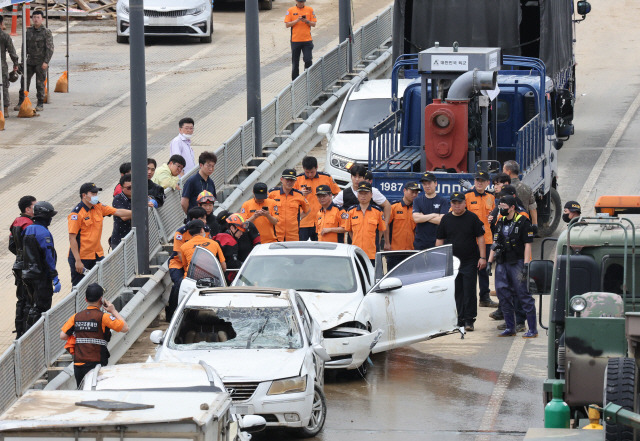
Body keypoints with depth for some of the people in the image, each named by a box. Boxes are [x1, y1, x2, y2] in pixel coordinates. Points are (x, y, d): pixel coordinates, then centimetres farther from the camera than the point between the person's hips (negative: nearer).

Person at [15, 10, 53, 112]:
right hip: (30, 61, 5)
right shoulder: (29, 32, 9)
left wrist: (46, 62, -16)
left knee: (40, 83, -1)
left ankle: (40, 104, 9)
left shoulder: (46, 32, -6)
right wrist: (23, 61, 8)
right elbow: (25, 47, 14)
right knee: (24, 82, 0)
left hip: (41, 63, -5)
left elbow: (50, 48, -8)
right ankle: (21, 103, 5)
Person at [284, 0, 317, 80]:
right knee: (295, 62, 5)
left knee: (308, 60, -8)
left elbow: (314, 24, 5)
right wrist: (297, 21, -16)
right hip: (295, 40, 0)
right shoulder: (290, 10, 2)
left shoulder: (310, 10, 5)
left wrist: (307, 21, -15)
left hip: (307, 40, 0)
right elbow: (287, 25, -2)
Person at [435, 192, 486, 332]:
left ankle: (469, 320, 1)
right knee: (456, 292, 5)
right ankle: (459, 320, 12)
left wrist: (482, 257, -6)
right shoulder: (446, 219, 7)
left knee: (469, 291, -5)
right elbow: (439, 240, 12)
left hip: (470, 262, -3)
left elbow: (480, 238, 0)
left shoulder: (472, 218, 0)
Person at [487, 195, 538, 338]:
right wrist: (490, 262, 13)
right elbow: (495, 244, 20)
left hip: (517, 262, -7)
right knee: (503, 294, 5)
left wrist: (526, 265, -15)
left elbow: (527, 245, -9)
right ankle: (510, 328, 14)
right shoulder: (500, 223, 14)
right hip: (501, 263, 7)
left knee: (523, 295, -7)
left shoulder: (523, 222, -6)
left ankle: (533, 329, -3)